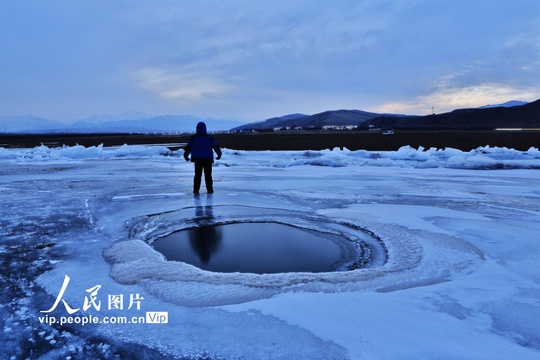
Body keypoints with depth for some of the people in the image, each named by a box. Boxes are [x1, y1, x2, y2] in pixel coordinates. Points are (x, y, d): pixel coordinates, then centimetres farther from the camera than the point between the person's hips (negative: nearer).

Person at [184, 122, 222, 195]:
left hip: (197, 159, 0)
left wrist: (186, 155, 16)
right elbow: (216, 146, 3)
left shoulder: (194, 137, 1)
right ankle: (209, 189, 9)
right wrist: (219, 154, 16)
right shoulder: (210, 137, 1)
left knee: (198, 175, 8)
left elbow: (188, 147, 2)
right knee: (208, 175, 9)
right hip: (208, 159, 0)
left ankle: (196, 190, 5)